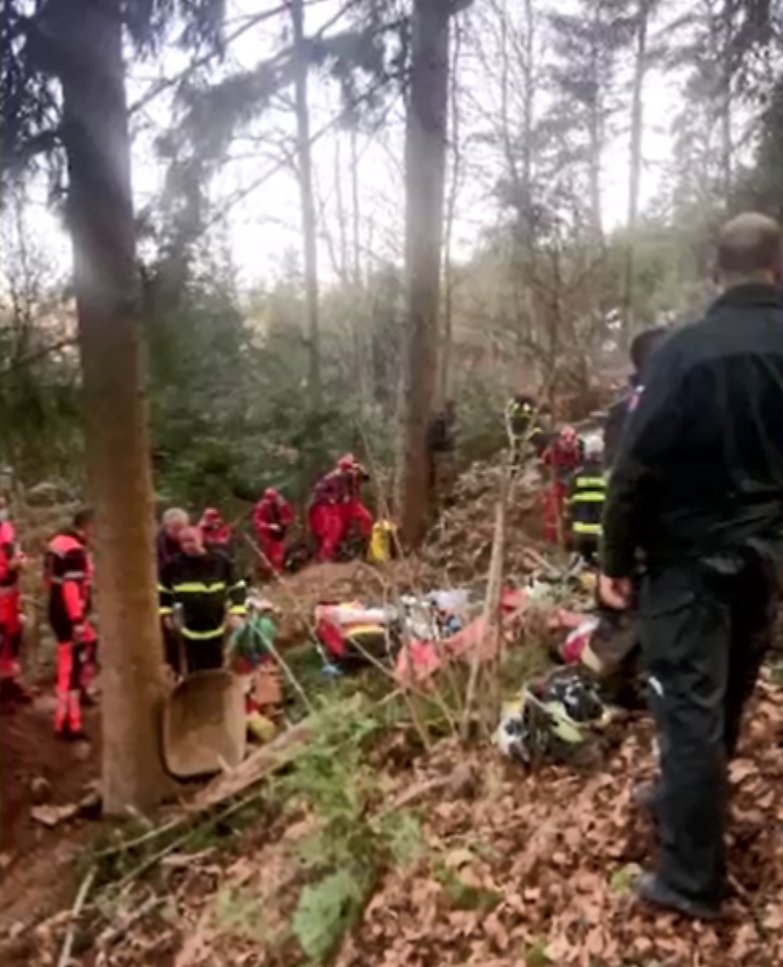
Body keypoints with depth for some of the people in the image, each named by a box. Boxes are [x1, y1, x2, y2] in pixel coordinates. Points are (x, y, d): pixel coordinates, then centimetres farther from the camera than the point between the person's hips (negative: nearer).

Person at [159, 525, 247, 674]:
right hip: (189, 631, 0)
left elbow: (238, 588, 1)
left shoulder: (221, 560, -7)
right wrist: (165, 614, 1)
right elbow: (163, 591, 10)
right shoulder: (174, 564, -6)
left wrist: (237, 613, -9)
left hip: (216, 629, 0)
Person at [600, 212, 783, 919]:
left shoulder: (687, 350, -14)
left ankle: (692, 879, 7)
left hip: (692, 553, -6)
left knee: (690, 702, 0)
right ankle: (688, 797, 41)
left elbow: (639, 463, -15)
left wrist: (616, 557, -7)